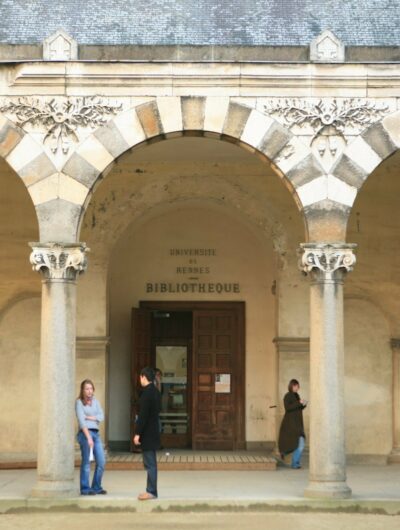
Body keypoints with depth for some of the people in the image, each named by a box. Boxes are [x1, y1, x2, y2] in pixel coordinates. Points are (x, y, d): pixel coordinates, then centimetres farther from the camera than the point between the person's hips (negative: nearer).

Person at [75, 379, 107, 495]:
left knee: (101, 462, 3)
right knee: (86, 462, -3)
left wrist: (88, 417, -8)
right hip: (85, 433, -6)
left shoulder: (95, 401, 14)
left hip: (96, 433, 6)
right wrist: (88, 437, -19)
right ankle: (85, 489, 5)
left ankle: (96, 487, 14)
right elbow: (81, 421, -11)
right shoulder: (79, 402, -3)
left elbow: (101, 417, 5)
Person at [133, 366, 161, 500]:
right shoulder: (155, 392, 12)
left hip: (147, 434, -9)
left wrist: (137, 433, -17)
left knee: (150, 464, -6)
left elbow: (143, 415, -20)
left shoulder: (146, 393, -17)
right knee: (150, 463, 13)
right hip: (153, 432, 9)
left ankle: (151, 491, -3)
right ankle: (151, 490, 17)